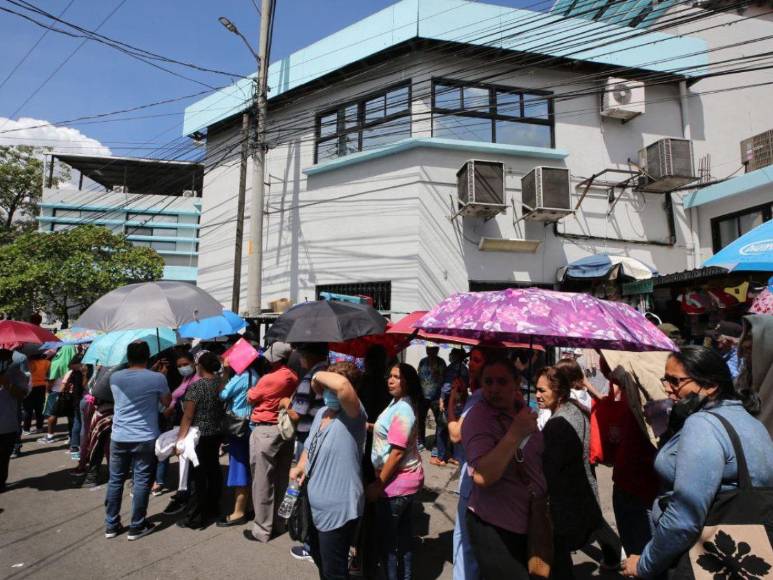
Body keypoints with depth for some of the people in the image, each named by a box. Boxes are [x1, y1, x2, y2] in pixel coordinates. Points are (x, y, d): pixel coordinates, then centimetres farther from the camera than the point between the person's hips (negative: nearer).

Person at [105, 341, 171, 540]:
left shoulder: (115, 377, 0)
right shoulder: (157, 378, -11)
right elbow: (167, 401, 3)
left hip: (119, 437, 4)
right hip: (145, 438, -4)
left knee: (115, 480, 15)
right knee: (141, 482, 6)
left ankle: (111, 525, 25)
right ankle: (137, 527, 14)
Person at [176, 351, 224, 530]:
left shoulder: (196, 386, -18)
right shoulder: (220, 382, 0)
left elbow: (188, 416, -17)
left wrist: (179, 439, -11)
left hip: (200, 436, -7)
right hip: (216, 433, 7)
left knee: (198, 476, 3)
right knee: (213, 470, 18)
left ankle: (195, 518, 13)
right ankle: (213, 508, 32)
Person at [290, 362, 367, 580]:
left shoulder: (353, 415, -24)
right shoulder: (321, 413, 1)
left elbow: (342, 385, -46)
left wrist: (318, 375, -29)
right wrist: (301, 466, -1)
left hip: (338, 509, -9)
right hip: (316, 504, 9)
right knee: (319, 559, 31)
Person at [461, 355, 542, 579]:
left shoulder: (522, 410, 3)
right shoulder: (478, 417, -21)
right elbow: (482, 477, -34)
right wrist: (515, 434, -37)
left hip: (530, 523, 8)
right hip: (496, 529, -8)